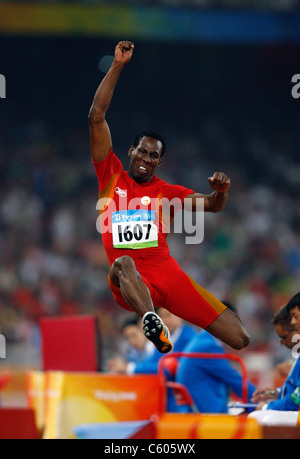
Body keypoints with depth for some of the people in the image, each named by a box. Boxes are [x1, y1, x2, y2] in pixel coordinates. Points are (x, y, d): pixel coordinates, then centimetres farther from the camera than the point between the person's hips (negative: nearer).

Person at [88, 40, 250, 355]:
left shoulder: (165, 191, 19)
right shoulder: (112, 177, 13)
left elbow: (211, 205, 14)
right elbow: (97, 117, 7)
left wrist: (220, 192, -11)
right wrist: (117, 66, 3)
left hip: (168, 274, 3)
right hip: (129, 282, -3)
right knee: (123, 262, -43)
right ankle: (152, 321, -67)